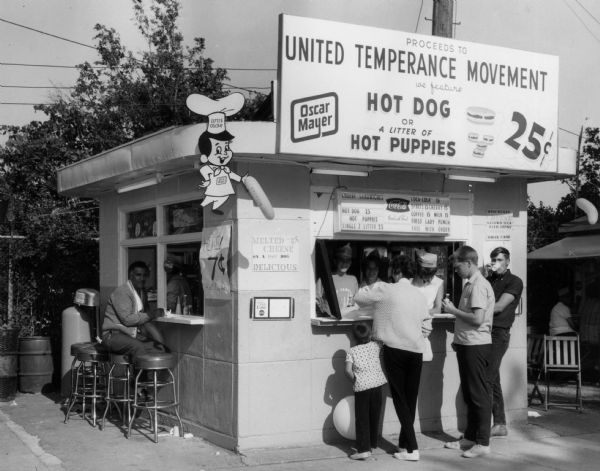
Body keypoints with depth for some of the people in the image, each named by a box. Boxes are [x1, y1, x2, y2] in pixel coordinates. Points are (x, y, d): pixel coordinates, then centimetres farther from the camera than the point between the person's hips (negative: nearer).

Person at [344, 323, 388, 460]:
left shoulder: (351, 352, -1)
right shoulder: (375, 346, 5)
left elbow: (348, 370, -11)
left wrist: (354, 379, 4)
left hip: (361, 386, -3)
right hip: (377, 383, 3)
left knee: (362, 419, 0)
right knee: (374, 416, 19)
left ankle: (363, 449, -6)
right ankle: (373, 443, 33)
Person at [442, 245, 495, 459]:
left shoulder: (479, 285, -16)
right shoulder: (470, 284, 13)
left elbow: (477, 319, -24)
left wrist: (453, 310, -14)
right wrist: (459, 339, 14)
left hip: (476, 346, -10)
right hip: (467, 345, 10)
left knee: (479, 395, -3)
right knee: (468, 394, 15)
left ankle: (483, 443, 3)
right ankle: (470, 437, 24)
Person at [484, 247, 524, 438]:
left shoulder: (514, 282, -1)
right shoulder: (488, 280, 19)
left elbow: (499, 307, -11)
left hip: (499, 334, -7)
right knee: (493, 380, 9)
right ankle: (500, 425, 15)